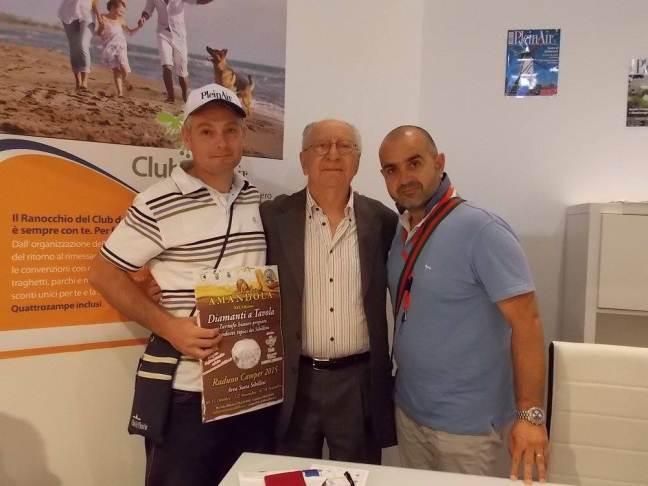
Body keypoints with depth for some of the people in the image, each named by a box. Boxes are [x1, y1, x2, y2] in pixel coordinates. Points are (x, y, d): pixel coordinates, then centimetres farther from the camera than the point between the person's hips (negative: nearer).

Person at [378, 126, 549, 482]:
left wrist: (530, 415, -22)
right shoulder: (400, 233, 1)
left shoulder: (482, 231, -20)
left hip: (465, 423, -6)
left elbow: (526, 323, -20)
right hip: (407, 410, 6)